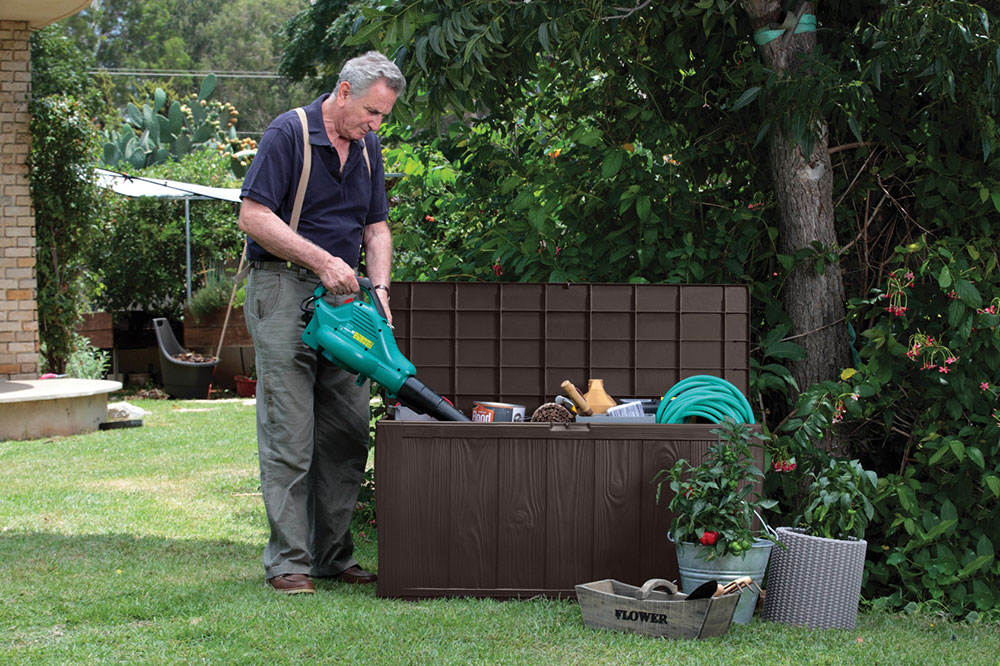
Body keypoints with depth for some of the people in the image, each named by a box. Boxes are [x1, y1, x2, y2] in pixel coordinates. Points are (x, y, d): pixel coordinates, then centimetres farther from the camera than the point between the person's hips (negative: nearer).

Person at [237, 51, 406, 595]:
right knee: (289, 433, -8)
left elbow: (376, 227, 16)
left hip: (342, 298, 7)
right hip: (283, 290, -7)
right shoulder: (289, 133, -10)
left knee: (348, 436, 6)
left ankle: (334, 555, 14)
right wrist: (323, 260, -19)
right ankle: (288, 563, -4)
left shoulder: (367, 148, 12)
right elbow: (253, 217, -16)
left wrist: (380, 288, -1)